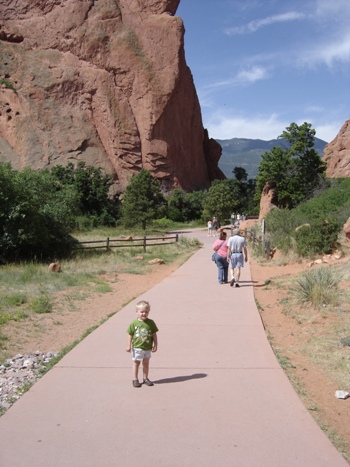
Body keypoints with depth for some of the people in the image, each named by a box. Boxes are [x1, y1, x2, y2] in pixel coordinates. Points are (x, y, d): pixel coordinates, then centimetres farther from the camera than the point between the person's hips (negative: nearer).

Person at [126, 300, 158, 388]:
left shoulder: (151, 323, -5)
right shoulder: (134, 323, -9)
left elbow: (154, 334, 1)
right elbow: (130, 335, -3)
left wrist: (155, 345, 0)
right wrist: (129, 345, -3)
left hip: (148, 347, 2)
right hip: (137, 347, -2)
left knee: (146, 363, 13)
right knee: (136, 363, 8)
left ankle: (145, 378, 26)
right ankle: (135, 379, 19)